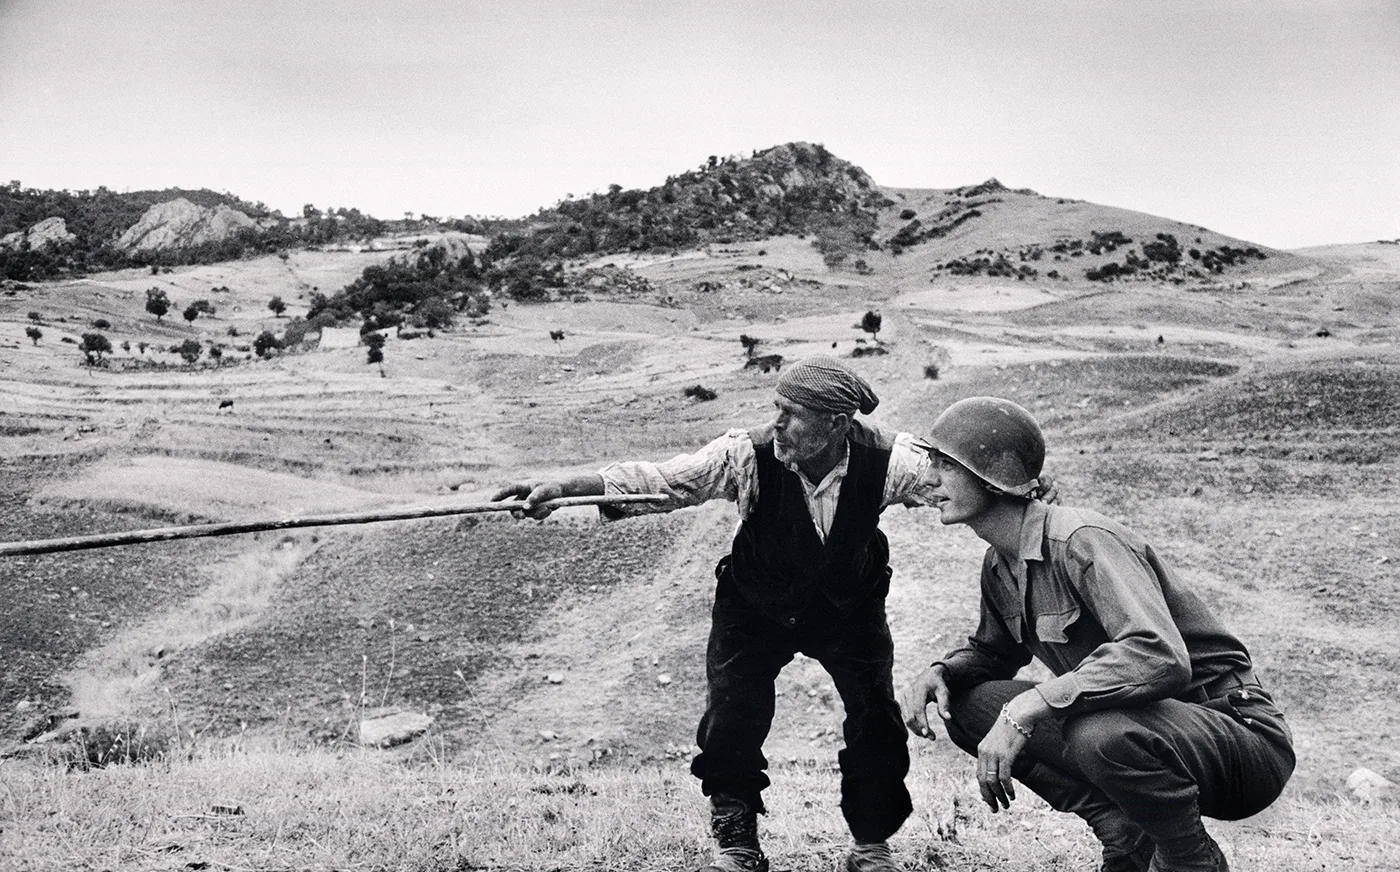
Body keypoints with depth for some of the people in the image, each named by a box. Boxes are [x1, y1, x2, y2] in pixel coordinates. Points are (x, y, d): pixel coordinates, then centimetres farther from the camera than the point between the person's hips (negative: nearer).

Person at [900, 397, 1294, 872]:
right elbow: (993, 651, 19)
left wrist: (1026, 708, -37)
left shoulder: (1081, 541, -24)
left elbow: (1160, 656, -37)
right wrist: (939, 673, -4)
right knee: (965, 702, -4)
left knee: (1104, 733, -40)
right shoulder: (999, 564, 3)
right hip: (1139, 726, 8)